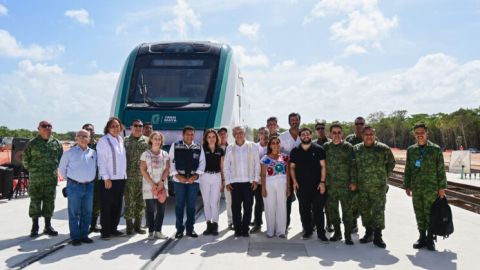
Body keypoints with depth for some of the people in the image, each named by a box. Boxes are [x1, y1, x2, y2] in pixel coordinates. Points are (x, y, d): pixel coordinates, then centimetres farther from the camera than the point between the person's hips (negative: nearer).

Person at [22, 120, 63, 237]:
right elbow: (25, 159, 6)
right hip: (35, 179, -2)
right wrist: (31, 169, 6)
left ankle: (48, 226, 19)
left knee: (49, 201, 8)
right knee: (35, 202, 3)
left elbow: (61, 157, 16)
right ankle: (34, 227, 15)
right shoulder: (32, 143, -1)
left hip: (51, 178, 2)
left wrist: (55, 168, 10)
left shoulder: (56, 143, 6)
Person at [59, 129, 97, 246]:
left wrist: (90, 179, 10)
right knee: (74, 213, 1)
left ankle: (84, 235, 19)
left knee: (87, 213, 8)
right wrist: (69, 179, 8)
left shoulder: (93, 153, 8)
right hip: (74, 186, -3)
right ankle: (75, 237, 9)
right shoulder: (70, 152, 0)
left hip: (89, 186, 3)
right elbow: (62, 168, 8)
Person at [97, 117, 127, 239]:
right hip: (109, 179, -6)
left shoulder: (120, 139, 11)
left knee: (117, 205, 11)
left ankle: (113, 229, 22)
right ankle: (105, 231, 9)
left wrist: (124, 174, 11)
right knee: (106, 206, 1)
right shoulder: (103, 140, -8)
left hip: (120, 178, 7)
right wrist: (106, 178, -16)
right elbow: (101, 160, -12)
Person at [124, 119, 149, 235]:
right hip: (129, 177, -1)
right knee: (129, 202, 2)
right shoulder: (126, 141, 5)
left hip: (143, 176, 2)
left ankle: (137, 225, 20)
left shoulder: (147, 140, 8)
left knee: (141, 202, 8)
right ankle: (129, 225, 14)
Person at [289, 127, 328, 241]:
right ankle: (307, 231, 21)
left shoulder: (318, 149, 1)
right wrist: (294, 181, -2)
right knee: (304, 210, 9)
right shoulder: (295, 151, 7)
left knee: (318, 209, 1)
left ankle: (321, 233, 8)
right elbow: (292, 167, 10)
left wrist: (322, 182, -8)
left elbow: (323, 166, -1)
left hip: (317, 185, -2)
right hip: (301, 186, 2)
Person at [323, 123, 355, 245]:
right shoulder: (326, 147, 7)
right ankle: (337, 232, 25)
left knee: (347, 209, 0)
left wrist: (353, 182, -8)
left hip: (345, 184, -3)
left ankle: (348, 235, 10)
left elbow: (353, 165, -2)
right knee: (332, 209, 10)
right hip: (330, 184, 3)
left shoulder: (348, 147, -1)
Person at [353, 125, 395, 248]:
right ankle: (368, 233, 26)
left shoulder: (383, 149, -3)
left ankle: (377, 236, 6)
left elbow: (391, 163, 9)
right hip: (362, 187, 3)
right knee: (364, 210, 11)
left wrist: (384, 175, 6)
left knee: (378, 211, -3)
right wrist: (356, 179, 10)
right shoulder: (356, 149, 4)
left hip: (378, 186, -3)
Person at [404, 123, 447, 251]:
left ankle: (430, 238, 15)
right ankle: (422, 237, 21)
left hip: (431, 188, -3)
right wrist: (407, 186, 9)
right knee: (419, 214, 9)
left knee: (430, 214, 2)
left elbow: (441, 169, -1)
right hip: (416, 189, 3)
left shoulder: (435, 149, -1)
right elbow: (408, 169, 12)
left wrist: (441, 187, -4)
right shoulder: (411, 150, 9)